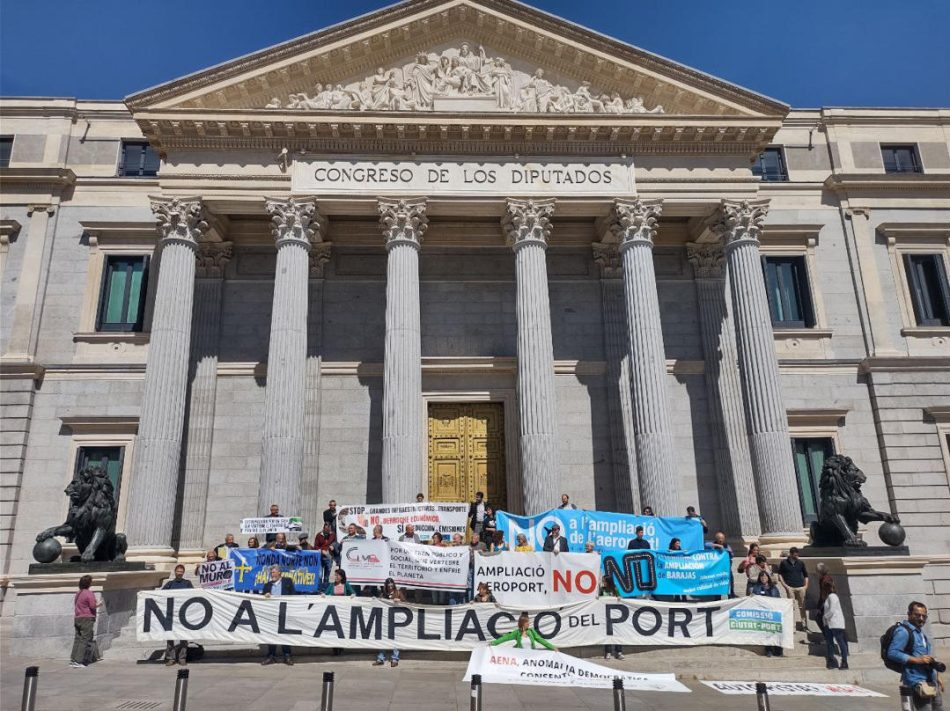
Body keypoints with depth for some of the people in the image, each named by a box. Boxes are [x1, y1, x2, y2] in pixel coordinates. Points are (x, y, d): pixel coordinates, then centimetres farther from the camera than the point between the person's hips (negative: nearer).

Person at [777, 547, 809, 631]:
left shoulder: (801, 562, 9)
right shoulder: (784, 563, 2)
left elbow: (806, 574, 16)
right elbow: (780, 575, 4)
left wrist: (806, 585, 5)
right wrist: (785, 586, -5)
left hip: (801, 587, 2)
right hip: (790, 588, -2)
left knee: (802, 606, 4)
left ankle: (804, 625, 13)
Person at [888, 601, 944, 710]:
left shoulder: (920, 632, 18)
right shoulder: (903, 631, -13)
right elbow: (892, 653, -23)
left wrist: (937, 676, 22)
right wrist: (918, 660, -24)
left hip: (932, 682, 9)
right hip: (918, 682, -9)